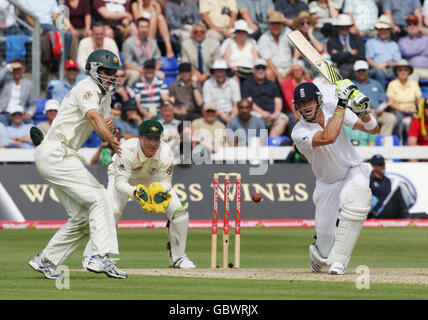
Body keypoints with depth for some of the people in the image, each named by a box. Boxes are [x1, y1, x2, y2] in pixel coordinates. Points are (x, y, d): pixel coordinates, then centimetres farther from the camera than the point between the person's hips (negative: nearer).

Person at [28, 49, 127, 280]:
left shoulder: (105, 96, 17)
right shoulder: (86, 89, -13)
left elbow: (103, 127, 13)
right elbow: (93, 115, -32)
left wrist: (109, 130, -13)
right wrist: (112, 141, -50)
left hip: (63, 157, 10)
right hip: (55, 154, -10)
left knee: (81, 218, 8)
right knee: (98, 198, -18)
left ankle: (45, 261, 14)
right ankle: (100, 257, -26)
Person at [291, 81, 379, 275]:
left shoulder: (332, 111, -13)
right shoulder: (299, 133, -23)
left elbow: (374, 130, -10)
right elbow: (328, 137, -42)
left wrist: (362, 112, -31)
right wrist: (342, 104, -39)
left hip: (354, 172, 1)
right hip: (327, 184, -1)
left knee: (355, 198, -36)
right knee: (327, 238, -2)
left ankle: (338, 260, -26)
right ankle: (318, 252, 42)